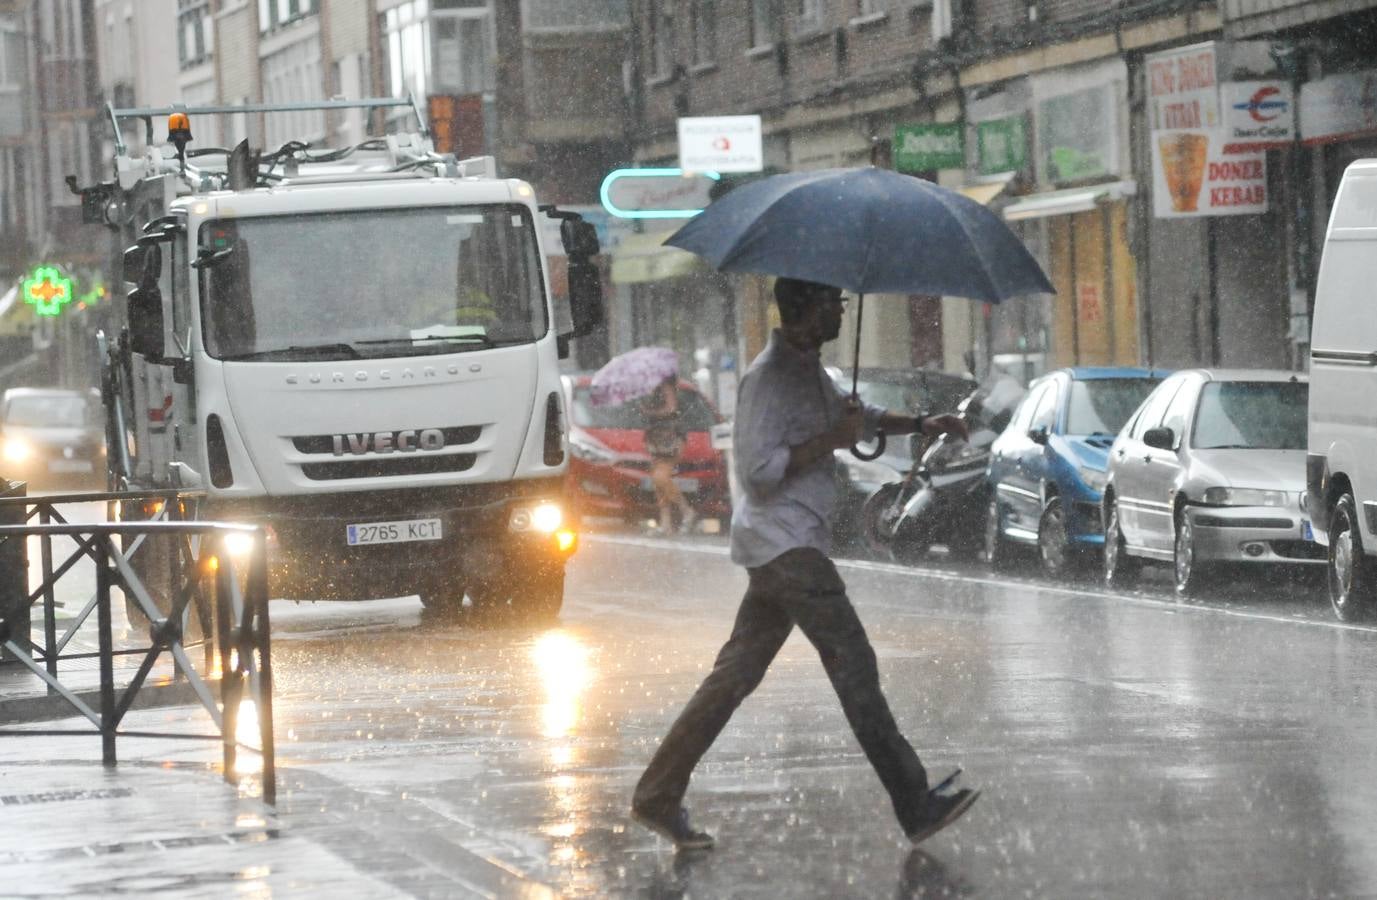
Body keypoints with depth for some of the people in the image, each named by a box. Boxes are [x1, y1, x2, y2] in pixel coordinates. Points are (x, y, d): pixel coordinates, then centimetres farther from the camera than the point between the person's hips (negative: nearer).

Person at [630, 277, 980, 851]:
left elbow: (856, 414, 34)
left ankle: (658, 796, 11)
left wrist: (921, 425, 22)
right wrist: (831, 440, -19)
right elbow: (760, 470, -20)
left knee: (737, 673, 9)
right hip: (782, 540, -10)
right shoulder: (769, 378, -14)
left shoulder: (809, 372, 17)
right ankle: (915, 806, -11)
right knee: (853, 664, -11)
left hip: (792, 544, 10)